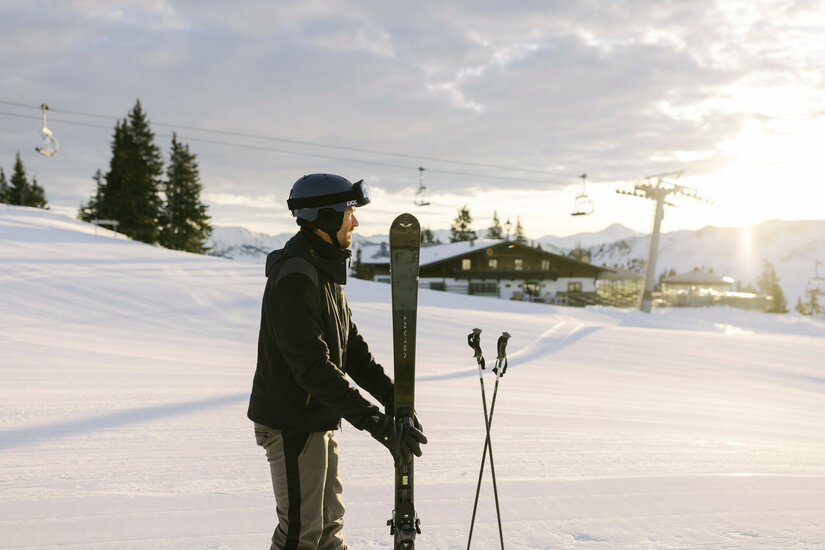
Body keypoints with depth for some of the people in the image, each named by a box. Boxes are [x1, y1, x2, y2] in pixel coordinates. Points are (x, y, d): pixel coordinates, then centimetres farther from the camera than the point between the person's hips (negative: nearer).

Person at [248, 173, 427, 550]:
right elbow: (314, 367, -30)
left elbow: (351, 344, 12)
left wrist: (391, 394, 0)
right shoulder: (295, 278, -23)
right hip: (291, 423, -10)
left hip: (319, 419, 10)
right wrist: (377, 423, -32)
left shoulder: (324, 270, 10)